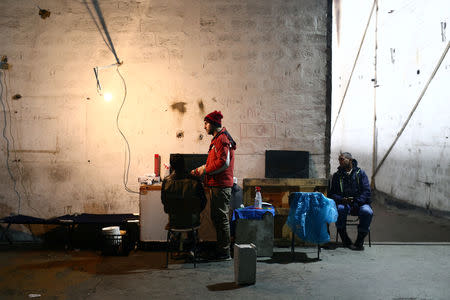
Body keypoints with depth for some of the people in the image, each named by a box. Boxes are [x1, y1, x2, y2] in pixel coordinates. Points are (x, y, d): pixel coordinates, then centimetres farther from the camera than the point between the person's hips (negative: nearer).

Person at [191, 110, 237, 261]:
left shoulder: (222, 138, -13)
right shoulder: (217, 139, 20)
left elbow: (224, 162, -22)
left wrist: (205, 170, -14)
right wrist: (200, 170, 16)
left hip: (221, 185, -11)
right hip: (216, 185, 11)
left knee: (222, 218, -5)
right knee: (216, 217, 15)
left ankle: (225, 253, 2)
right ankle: (220, 250, 23)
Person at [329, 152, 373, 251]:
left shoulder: (360, 173, 7)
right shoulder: (337, 176, 12)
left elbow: (366, 191, -1)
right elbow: (332, 193, 7)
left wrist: (357, 202, -17)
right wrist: (342, 200, -15)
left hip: (360, 203, -1)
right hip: (344, 203, 1)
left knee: (367, 212, -33)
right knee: (340, 209, -34)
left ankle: (360, 241, -16)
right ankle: (345, 240, -19)